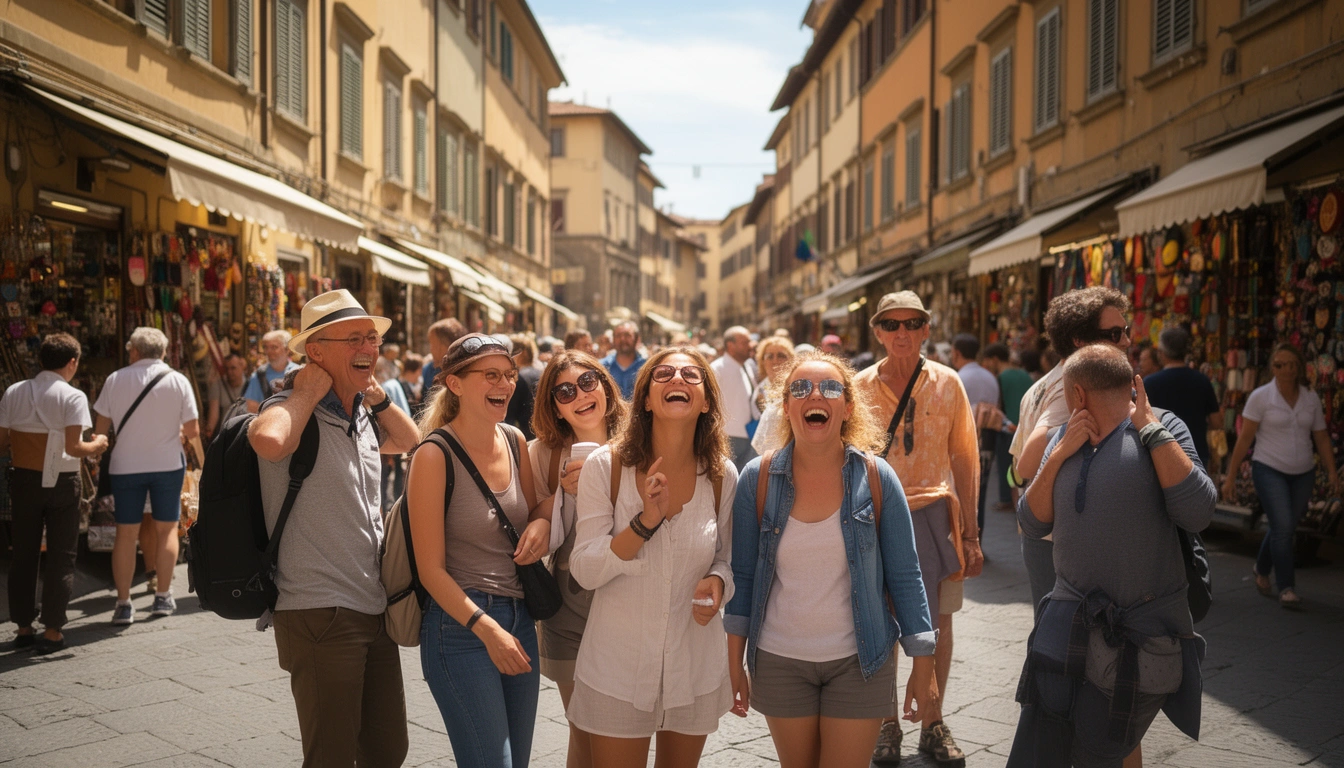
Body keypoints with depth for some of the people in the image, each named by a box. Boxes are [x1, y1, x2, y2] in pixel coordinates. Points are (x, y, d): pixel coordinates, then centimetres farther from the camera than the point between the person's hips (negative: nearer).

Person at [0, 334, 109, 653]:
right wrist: (97, 445, 0)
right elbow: (74, 447, -19)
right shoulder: (73, 397, -12)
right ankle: (52, 631, 6)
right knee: (61, 556, 5)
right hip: (61, 482, -4)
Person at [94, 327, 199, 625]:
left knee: (126, 533, 5)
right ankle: (163, 597, 14)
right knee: (166, 528, 11)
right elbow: (193, 430, -7)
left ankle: (123, 604, 6)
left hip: (125, 465, 1)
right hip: (167, 463, 0)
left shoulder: (115, 379, -3)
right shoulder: (178, 380, -5)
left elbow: (100, 428, 0)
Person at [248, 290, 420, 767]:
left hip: (375, 609, 8)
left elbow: (411, 443, 29)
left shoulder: (363, 415, 12)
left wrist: (378, 396, 11)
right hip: (320, 614, -8)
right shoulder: (294, 412, -13)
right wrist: (307, 392, -17)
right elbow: (268, 441, -36)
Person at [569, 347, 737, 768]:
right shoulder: (606, 465, -12)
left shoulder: (721, 474, -5)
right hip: (618, 664, -2)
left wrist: (718, 582, -15)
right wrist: (647, 520, -27)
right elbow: (584, 571, -14)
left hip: (696, 665, 3)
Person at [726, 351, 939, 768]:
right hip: (779, 663, 1)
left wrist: (923, 663, -3)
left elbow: (905, 576, -3)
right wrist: (734, 663, -1)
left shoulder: (876, 478, -7)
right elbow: (742, 576, 0)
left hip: (859, 663, -1)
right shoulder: (757, 479, -6)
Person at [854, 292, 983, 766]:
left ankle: (933, 723, 22)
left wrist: (970, 533, 1)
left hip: (934, 513, 1)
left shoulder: (947, 383, 1)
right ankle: (887, 723, 23)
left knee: (937, 621, 7)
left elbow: (964, 460, 3)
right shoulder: (860, 387, 0)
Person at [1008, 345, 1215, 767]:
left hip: (1142, 633, -4)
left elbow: (1197, 514, -20)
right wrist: (1059, 456, -5)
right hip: (1068, 624, 4)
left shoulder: (1161, 428, -6)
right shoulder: (1063, 439, 11)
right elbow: (1032, 523, 6)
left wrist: (1151, 429, -16)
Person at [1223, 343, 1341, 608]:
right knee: (1283, 527, -14)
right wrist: (1231, 476, -9)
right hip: (1269, 470, -4)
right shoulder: (1260, 396, -6)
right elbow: (1244, 438, -7)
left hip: (1303, 473, 4)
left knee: (1285, 528, 11)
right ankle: (1286, 588, -7)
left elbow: (1322, 438, 10)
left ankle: (1261, 570, 36)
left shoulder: (1311, 398, 5)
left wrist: (1331, 471, 1)